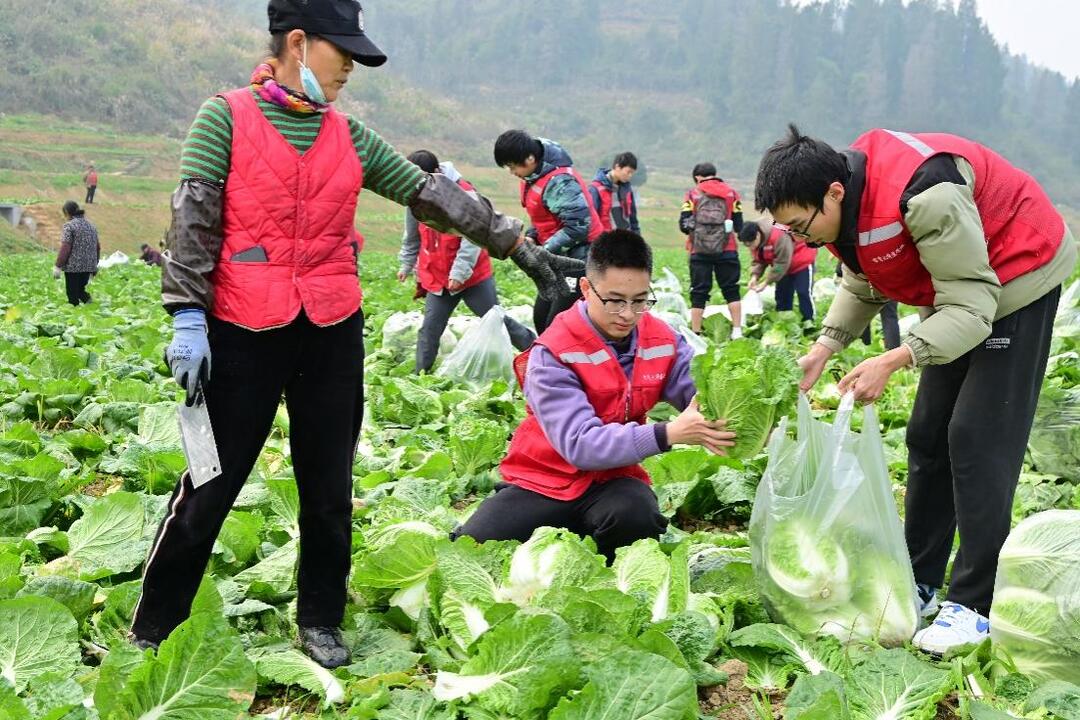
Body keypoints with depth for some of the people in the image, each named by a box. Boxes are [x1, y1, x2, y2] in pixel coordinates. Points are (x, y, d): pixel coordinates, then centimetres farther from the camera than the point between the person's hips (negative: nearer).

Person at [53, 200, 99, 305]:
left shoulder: (69, 225, -8)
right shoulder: (91, 225, 12)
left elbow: (65, 248, -14)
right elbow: (97, 247, 16)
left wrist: (57, 266, -9)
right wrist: (95, 264, 26)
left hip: (73, 266, -6)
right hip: (89, 266, 6)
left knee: (73, 296, 0)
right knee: (81, 290, 18)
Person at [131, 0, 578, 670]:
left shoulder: (349, 136, 10)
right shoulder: (227, 117, -1)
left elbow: (432, 194, 10)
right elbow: (193, 219, -6)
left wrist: (520, 246, 9)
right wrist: (188, 318, -14)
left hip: (333, 333, 4)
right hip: (244, 332, -4)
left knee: (330, 487, 10)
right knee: (211, 486, 2)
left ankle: (320, 620, 28)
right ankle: (152, 632, 16)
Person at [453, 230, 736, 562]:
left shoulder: (663, 341, -4)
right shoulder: (553, 353, -20)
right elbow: (579, 443, -30)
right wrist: (667, 434, -42)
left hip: (611, 480, 3)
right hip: (544, 481, -2)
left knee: (638, 516, -33)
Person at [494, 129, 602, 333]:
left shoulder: (559, 181, -24)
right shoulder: (532, 176, 5)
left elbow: (578, 226, -27)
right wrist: (532, 237, 0)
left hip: (579, 255, -10)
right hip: (560, 259, 10)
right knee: (541, 316, 13)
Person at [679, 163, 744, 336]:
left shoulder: (692, 194, 3)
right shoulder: (731, 193, 9)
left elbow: (684, 225, -2)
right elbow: (739, 225, 7)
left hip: (699, 251, -1)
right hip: (727, 250, 1)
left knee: (699, 293, 4)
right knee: (731, 290, 11)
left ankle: (695, 334, 4)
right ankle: (737, 331, 7)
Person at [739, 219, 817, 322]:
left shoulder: (779, 237, -38)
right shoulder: (755, 241, -11)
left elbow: (781, 263, -34)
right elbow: (759, 261, -4)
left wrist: (766, 282, -31)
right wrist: (754, 276, -23)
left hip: (802, 262, -8)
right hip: (785, 267, 8)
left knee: (804, 292, -12)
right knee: (781, 294, 9)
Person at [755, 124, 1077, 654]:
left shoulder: (924, 197, -38)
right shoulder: (840, 202, -10)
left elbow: (972, 308, -35)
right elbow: (862, 287, 3)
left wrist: (893, 361, -42)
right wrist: (824, 347, -12)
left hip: (1016, 282, -9)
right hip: (963, 293, 9)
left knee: (978, 441, -14)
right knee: (928, 436, 9)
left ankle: (976, 604, -8)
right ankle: (919, 584, 18)